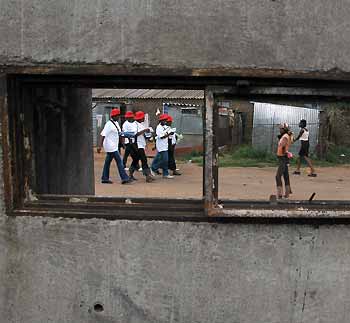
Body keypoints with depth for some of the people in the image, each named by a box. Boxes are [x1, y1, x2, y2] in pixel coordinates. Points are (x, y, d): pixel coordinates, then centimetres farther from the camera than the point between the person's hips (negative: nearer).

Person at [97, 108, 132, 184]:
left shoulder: (116, 123, 12)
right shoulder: (109, 124, -15)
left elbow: (119, 133, 19)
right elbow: (103, 135, -21)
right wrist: (100, 146, -26)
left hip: (114, 146, 9)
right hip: (111, 146, -9)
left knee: (108, 162, 13)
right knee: (119, 161, -9)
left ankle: (105, 179, 19)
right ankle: (124, 178, -8)